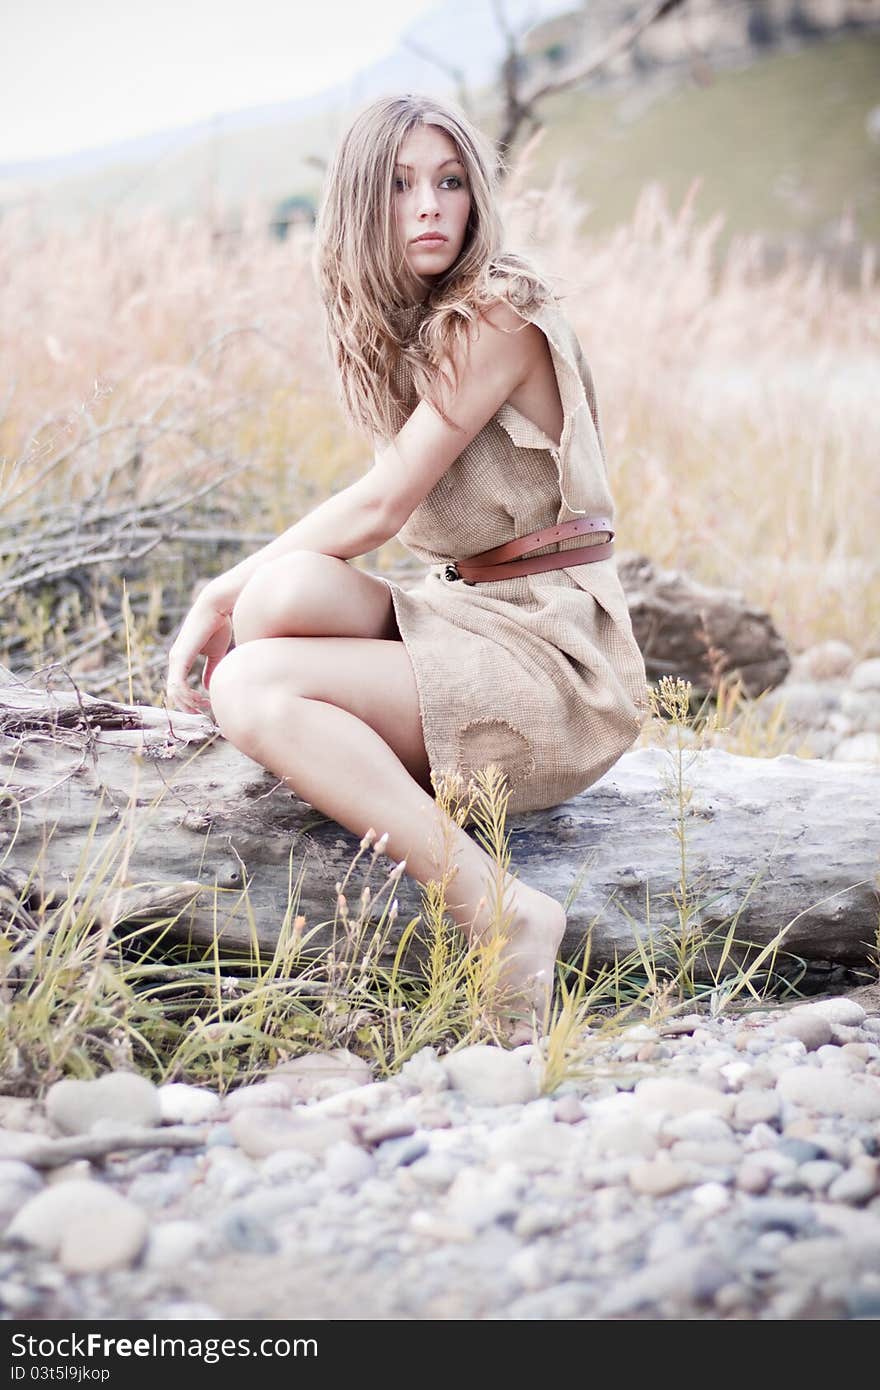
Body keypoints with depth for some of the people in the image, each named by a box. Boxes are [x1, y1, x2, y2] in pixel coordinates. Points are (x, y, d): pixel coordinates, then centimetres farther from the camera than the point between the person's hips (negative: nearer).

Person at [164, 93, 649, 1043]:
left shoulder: (499, 317, -10)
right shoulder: (402, 331, 15)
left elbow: (379, 508, -14)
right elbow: (391, 517, 11)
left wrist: (223, 594, -7)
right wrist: (241, 597, -3)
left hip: (552, 656, -6)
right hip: (459, 615, 6)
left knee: (255, 686, -26)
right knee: (285, 588, -22)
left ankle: (502, 912, -26)